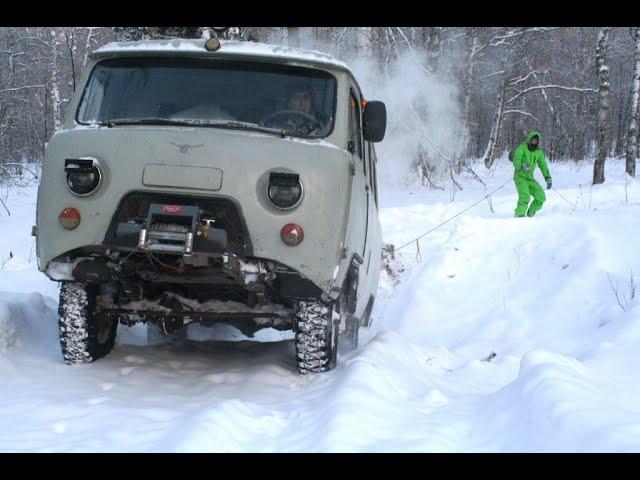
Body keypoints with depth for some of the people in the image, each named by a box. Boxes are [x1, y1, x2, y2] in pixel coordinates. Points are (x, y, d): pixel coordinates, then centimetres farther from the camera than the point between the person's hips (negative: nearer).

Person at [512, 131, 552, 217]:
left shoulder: (538, 152, 7)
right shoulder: (522, 148, -9)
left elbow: (543, 166, 8)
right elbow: (516, 162, -18)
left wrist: (548, 178, -6)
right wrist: (522, 165, -40)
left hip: (530, 178, 6)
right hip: (520, 177, -6)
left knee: (541, 197, -7)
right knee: (525, 197, -27)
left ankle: (530, 214, 11)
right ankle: (519, 215, -14)